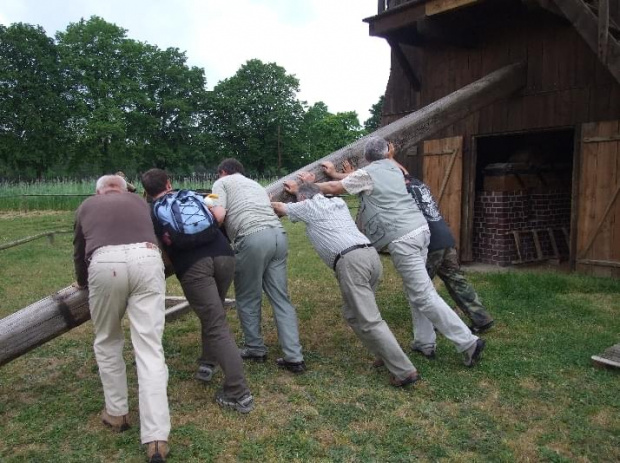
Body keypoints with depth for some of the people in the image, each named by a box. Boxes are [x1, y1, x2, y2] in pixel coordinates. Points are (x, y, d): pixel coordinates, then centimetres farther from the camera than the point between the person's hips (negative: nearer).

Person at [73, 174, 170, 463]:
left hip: (105, 264, -1)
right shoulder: (139, 201, 33)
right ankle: (156, 439, -5)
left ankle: (116, 413, 31)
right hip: (146, 260, 1)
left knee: (107, 342, 22)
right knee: (149, 348, 0)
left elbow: (80, 250, 39)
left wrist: (82, 283, 56)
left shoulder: (87, 206, 30)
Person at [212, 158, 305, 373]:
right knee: (281, 298, 8)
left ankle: (255, 349, 23)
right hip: (279, 234, 6)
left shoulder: (222, 182, 16)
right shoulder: (256, 185, 36)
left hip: (253, 238, -6)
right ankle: (294, 357, 5)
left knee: (248, 298, 11)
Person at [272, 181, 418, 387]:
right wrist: (299, 189, 63)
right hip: (371, 254, 8)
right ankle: (386, 355, 16)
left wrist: (270, 203, 51)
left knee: (370, 321, -7)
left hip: (350, 261, -8)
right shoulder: (337, 202, 29)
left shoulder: (308, 206, 13)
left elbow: (280, 208, 31)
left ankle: (404, 371, -8)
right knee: (353, 314, 20)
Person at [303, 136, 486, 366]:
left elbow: (334, 188, 5)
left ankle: (468, 342, -7)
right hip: (420, 228, 9)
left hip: (402, 238, -8)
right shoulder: (394, 169, 20)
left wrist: (310, 184, 21)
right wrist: (335, 174, 36)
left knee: (423, 295, -7)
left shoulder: (367, 174, -2)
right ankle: (425, 342, 20)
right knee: (416, 288, 17)